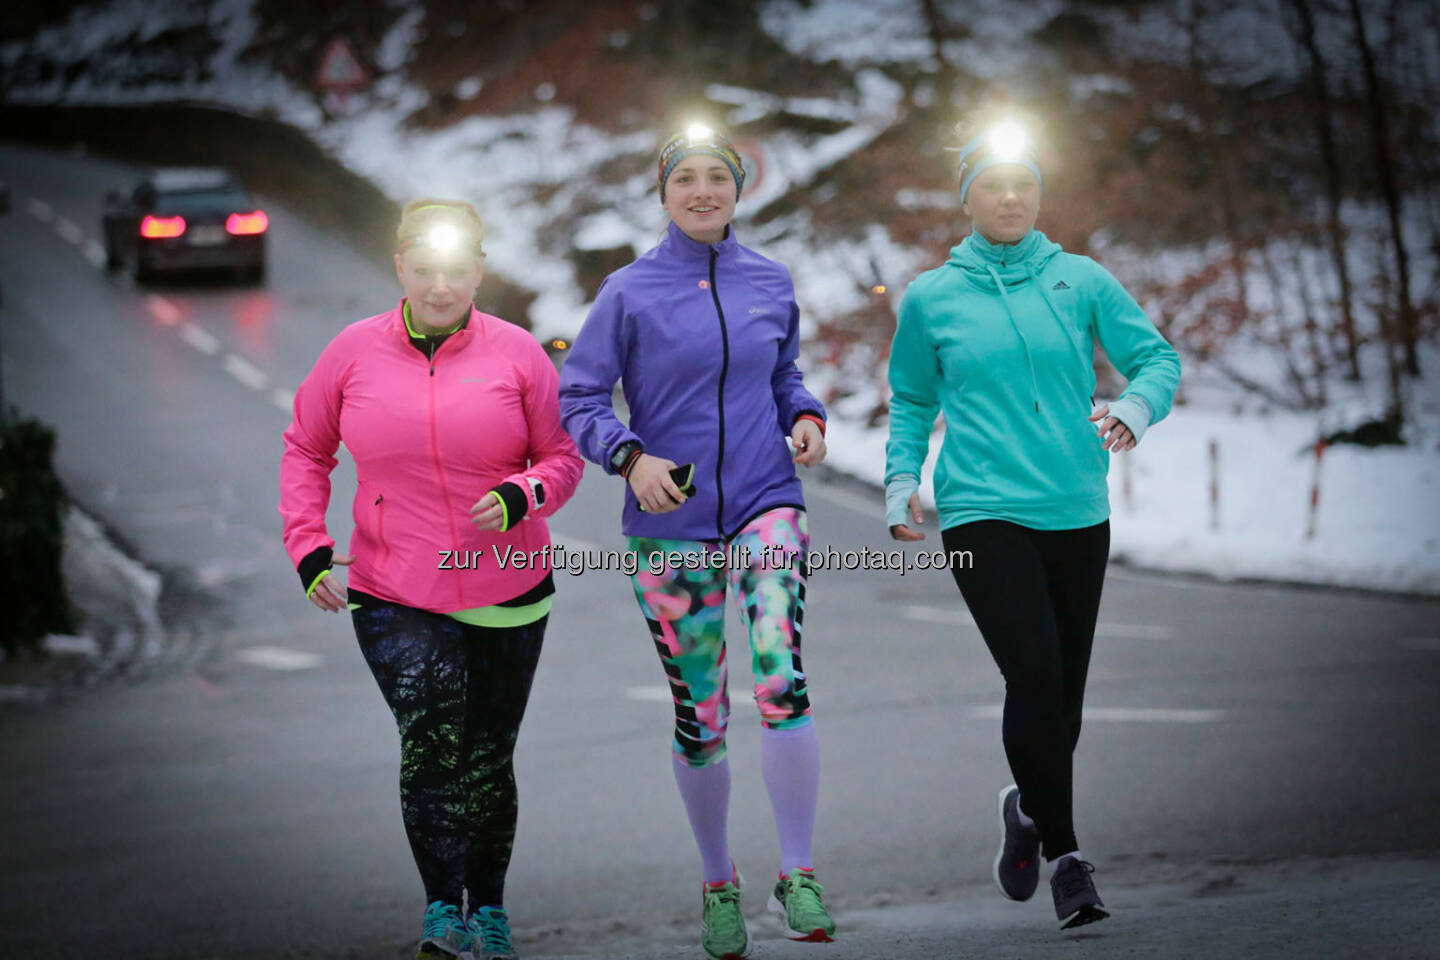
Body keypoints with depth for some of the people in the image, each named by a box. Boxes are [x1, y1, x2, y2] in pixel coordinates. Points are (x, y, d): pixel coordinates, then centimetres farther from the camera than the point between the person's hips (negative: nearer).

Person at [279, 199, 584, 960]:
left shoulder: (516, 355, -4)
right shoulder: (355, 353, -2)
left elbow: (563, 456, 3)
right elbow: (306, 449, 10)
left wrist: (523, 495, -18)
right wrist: (307, 543, -2)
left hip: (505, 594, 1)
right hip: (393, 596, -1)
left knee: (486, 758, 10)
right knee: (430, 738, -20)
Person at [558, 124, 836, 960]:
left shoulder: (771, 284, 5)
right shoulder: (630, 292, -3)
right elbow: (578, 399, -2)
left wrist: (807, 418, 0)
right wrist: (632, 458, -19)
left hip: (765, 505, 1)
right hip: (671, 523, -1)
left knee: (784, 680, -21)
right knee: (699, 719, 6)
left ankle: (798, 876, -12)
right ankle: (718, 883, 27)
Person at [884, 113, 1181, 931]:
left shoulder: (1082, 281, 7)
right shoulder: (931, 298, 6)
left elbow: (1157, 356, 4)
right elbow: (912, 402, 17)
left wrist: (1135, 407, -16)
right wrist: (902, 478, 3)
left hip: (1076, 511, 2)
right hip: (983, 511, -2)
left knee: (1063, 691, 8)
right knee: (1034, 673, -18)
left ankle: (1031, 808, 38)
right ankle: (1065, 853, -8)